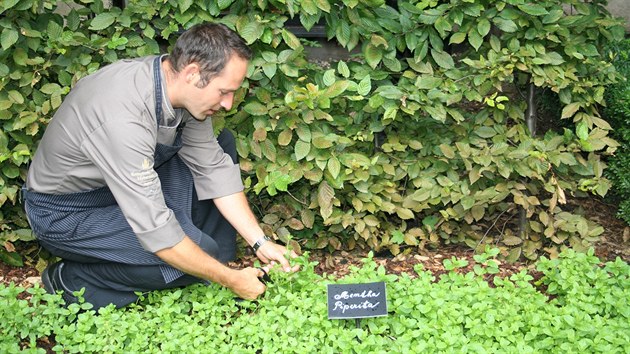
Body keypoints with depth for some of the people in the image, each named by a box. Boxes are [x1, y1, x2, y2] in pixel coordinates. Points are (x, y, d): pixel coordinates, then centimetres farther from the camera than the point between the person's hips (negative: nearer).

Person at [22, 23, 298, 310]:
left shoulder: (183, 87, -14)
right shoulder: (124, 119, -38)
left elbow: (213, 167, -4)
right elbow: (155, 232, -35)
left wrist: (260, 242, -7)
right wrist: (230, 280, -25)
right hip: (65, 214, -8)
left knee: (221, 145, 1)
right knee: (200, 251, -23)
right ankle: (71, 281, -7)